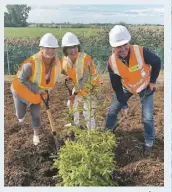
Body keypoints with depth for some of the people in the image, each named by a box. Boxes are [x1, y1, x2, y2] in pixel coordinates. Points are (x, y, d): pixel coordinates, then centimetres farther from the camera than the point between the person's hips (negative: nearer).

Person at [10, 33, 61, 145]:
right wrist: (37, 89, -29)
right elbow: (22, 79, -25)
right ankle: (22, 114, 50)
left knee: (36, 114, 12)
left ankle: (36, 135, 36)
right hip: (21, 91, -3)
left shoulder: (57, 63, -19)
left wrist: (45, 90, 0)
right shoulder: (31, 63, -38)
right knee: (21, 115, 11)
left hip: (38, 94, 4)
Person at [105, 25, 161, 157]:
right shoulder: (112, 62, -25)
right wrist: (124, 104, -11)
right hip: (126, 88, 3)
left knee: (147, 117, -1)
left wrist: (153, 81, -8)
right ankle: (107, 132, 34)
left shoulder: (141, 52, -35)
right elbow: (116, 86, -14)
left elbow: (157, 62, -14)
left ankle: (149, 143, 23)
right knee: (113, 110, 8)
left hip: (145, 87, -2)